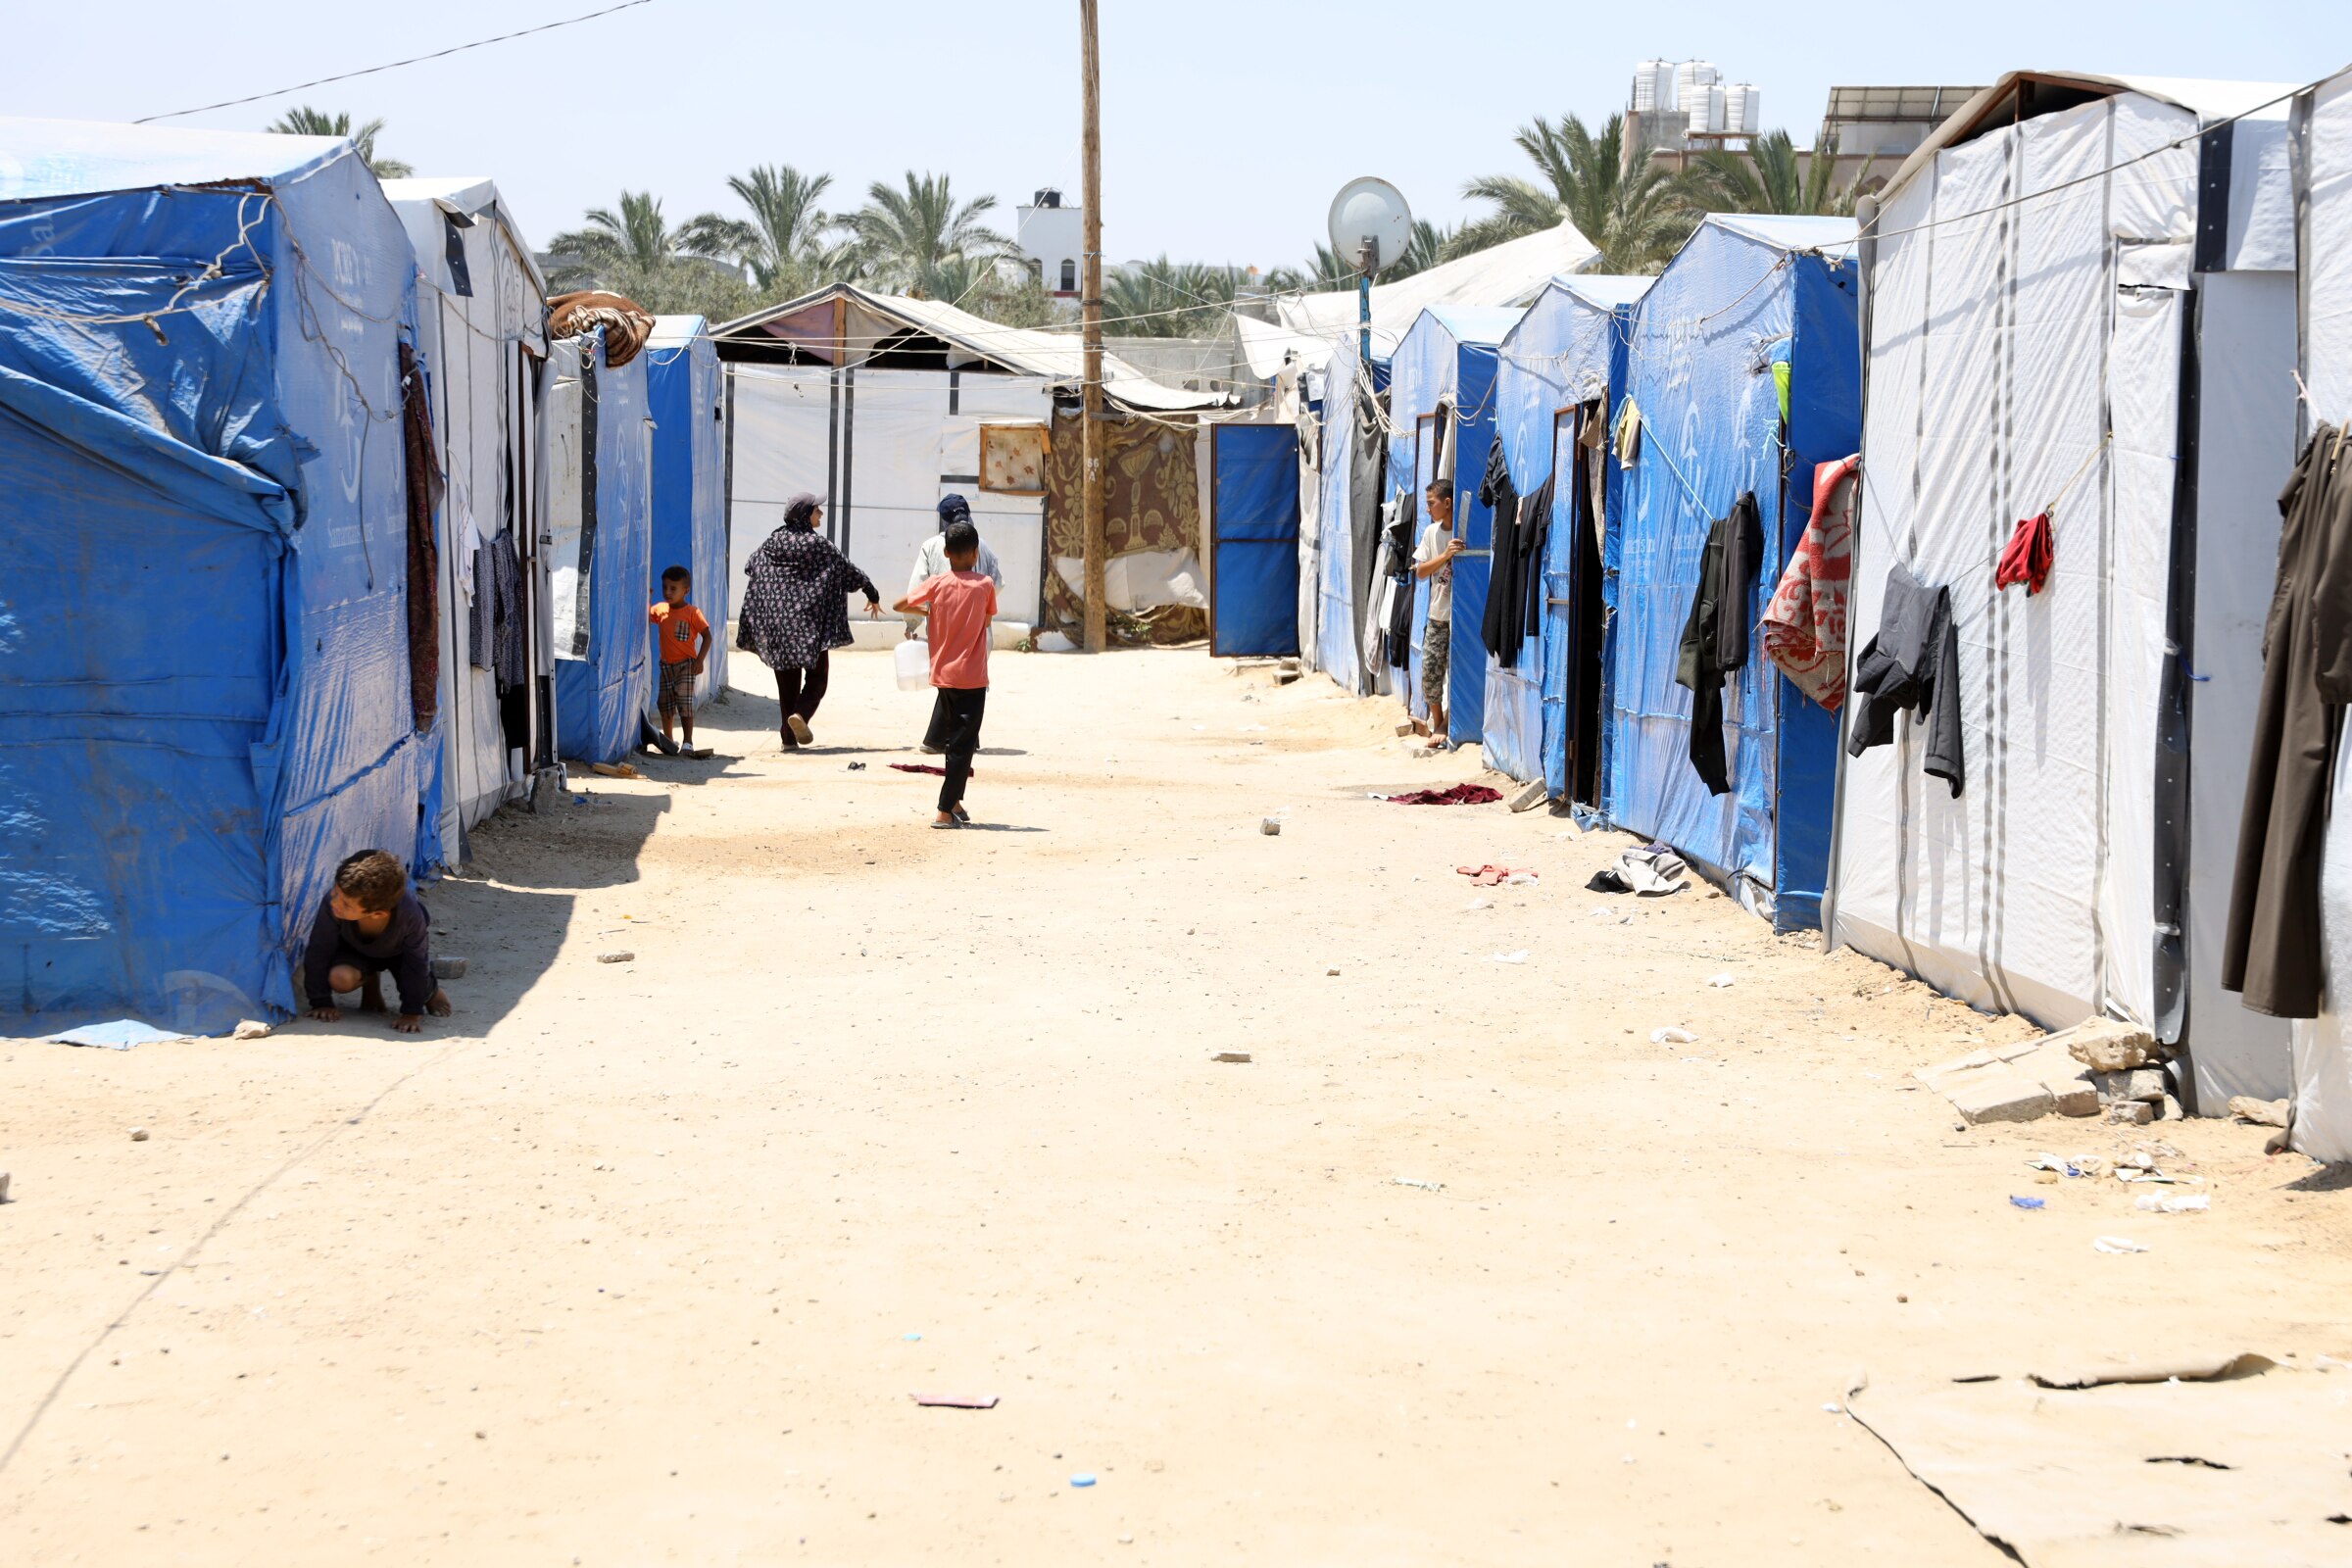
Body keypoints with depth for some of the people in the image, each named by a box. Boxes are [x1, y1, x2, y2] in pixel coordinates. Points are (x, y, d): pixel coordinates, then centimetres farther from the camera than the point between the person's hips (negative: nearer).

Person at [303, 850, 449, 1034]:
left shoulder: (410, 915, -44)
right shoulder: (332, 905, -40)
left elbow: (415, 962, -27)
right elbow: (319, 951, -24)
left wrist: (412, 1013, -23)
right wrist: (321, 1003, -21)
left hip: (399, 950, -1)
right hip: (355, 948, 1)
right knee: (340, 979, -28)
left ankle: (431, 990, 17)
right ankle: (370, 982, 9)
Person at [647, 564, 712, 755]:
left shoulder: (692, 613, -11)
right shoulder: (660, 609, 3)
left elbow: (707, 636, -11)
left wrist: (699, 660, -18)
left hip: (686, 664, -5)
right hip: (666, 664, 5)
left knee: (684, 702, -11)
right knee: (665, 704, 12)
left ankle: (688, 742, -6)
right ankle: (667, 740, 26)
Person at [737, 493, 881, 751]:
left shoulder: (773, 542, 6)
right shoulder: (819, 545, -5)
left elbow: (751, 568, 11)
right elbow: (850, 571, -1)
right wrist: (873, 595, 13)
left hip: (777, 622, 4)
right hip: (811, 622, -4)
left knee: (787, 680, 10)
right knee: (817, 676, 6)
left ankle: (789, 736, 5)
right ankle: (801, 714, -20)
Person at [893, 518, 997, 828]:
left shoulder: (937, 584, -2)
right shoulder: (985, 586, -7)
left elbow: (899, 606, 4)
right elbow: (987, 621, 4)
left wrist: (926, 610, 22)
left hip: (943, 675, 4)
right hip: (972, 678, -3)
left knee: (951, 740, 19)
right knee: (962, 746, -1)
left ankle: (955, 803, 23)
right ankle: (945, 812, -5)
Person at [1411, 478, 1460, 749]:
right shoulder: (1432, 532, 6)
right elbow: (1421, 572, -1)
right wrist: (1446, 555, -15)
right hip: (1437, 614, 4)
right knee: (1430, 669, 3)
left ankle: (1442, 726, 9)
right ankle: (1437, 721, 20)